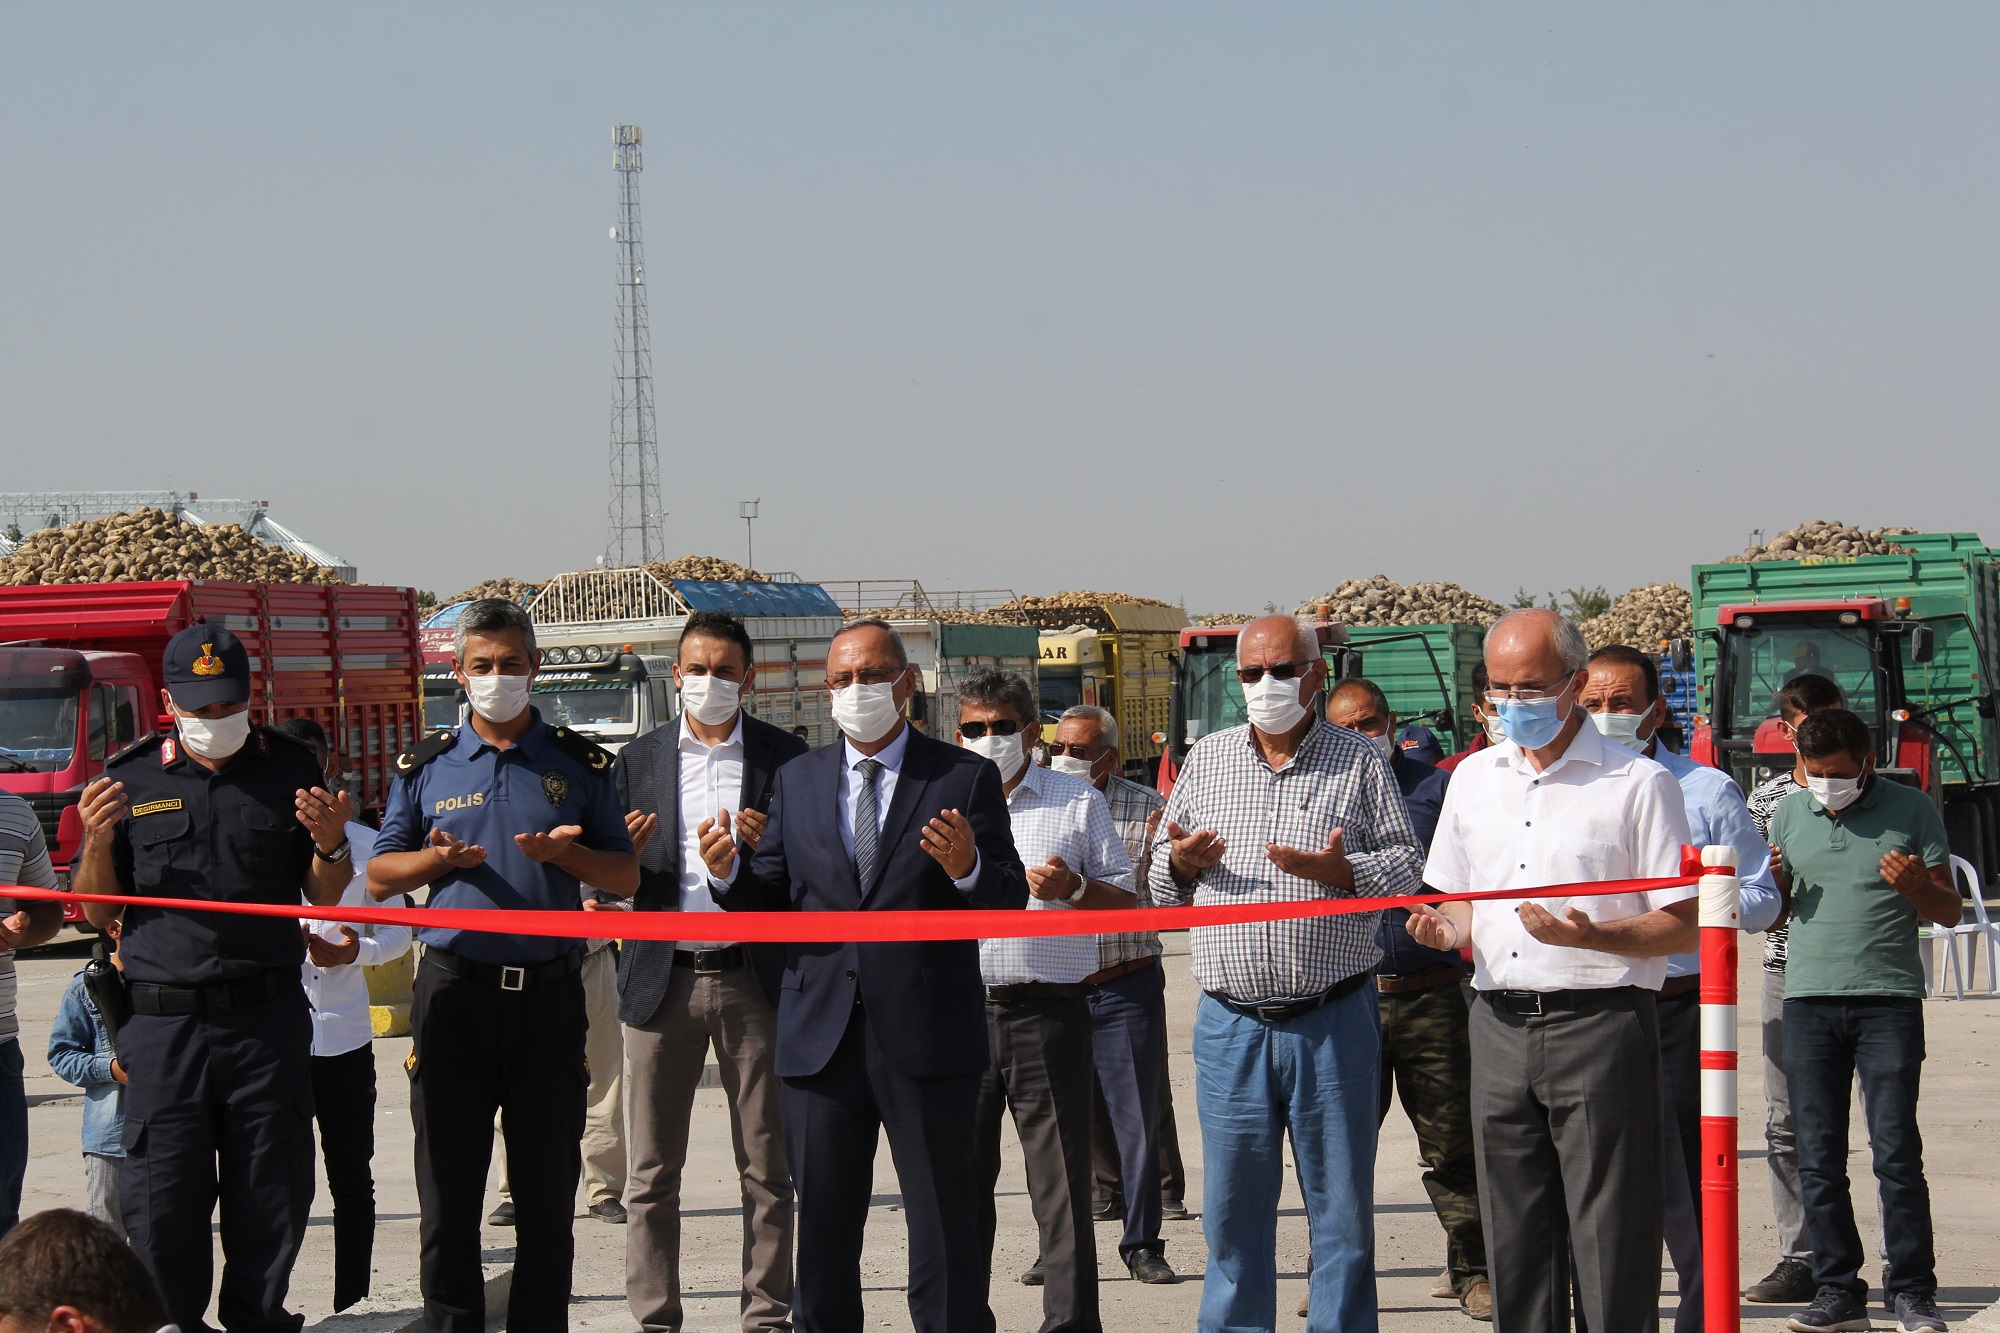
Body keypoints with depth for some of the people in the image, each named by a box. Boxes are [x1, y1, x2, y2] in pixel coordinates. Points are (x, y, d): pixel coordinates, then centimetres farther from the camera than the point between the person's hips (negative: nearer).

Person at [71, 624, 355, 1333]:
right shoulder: (130, 777, 6)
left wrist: (331, 846, -9)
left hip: (267, 1016, 1)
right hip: (163, 1022, -1)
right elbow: (98, 910, 9)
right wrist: (97, 841, -9)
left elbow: (323, 897, 12)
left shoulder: (290, 769, 8)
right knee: (163, 1202, 0)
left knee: (271, 1196, 6)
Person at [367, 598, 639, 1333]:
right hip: (453, 989, 0)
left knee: (547, 1191, 5)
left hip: (549, 990, 0)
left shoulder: (580, 763, 9)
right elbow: (380, 875, 11)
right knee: (448, 1189, 2)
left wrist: (564, 853, -11)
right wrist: (439, 857, -9)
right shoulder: (424, 766, 10)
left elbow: (625, 878, 9)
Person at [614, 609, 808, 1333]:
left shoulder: (785, 756, 5)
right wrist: (625, 858, -12)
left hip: (753, 978, -1)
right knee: (654, 1170, 3)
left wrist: (766, 845, -16)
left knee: (766, 1167, 2)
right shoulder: (638, 759, 10)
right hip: (661, 977, 1)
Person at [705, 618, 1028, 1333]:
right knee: (822, 1228, 11)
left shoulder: (965, 778, 1)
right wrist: (728, 871, -11)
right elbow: (770, 900, 10)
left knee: (944, 1226, 3)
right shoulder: (797, 779, 12)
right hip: (820, 1034, 3)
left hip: (928, 1036, -3)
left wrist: (969, 867, -25)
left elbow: (1012, 903, -4)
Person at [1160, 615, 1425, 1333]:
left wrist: (1342, 869, -17)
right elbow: (1164, 873, 16)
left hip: (1334, 1022, -2)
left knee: (1341, 1202, 4)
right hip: (1231, 1023, 2)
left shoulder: (1358, 760, 3)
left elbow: (1405, 863, 2)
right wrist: (1181, 862, -7)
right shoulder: (1206, 759, 10)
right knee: (1232, 1207, 7)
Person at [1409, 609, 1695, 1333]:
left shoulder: (1637, 783, -3)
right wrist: (1446, 928, 1)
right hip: (1500, 1024, 6)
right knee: (1514, 1241, 8)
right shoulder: (1473, 778, 15)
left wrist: (1592, 937, -21)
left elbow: (1681, 923, -5)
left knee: (1612, 1242, -6)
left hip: (1600, 1022, -5)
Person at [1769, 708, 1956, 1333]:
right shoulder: (1789, 814, 12)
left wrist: (1919, 887, -14)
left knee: (1896, 1153, -6)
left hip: (1889, 999, -3)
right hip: (1809, 999, 3)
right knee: (1818, 1158, 3)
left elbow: (1950, 912, 8)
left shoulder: (1912, 810, 4)